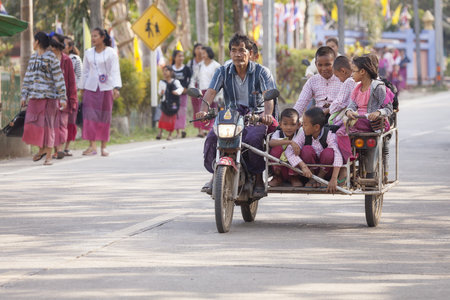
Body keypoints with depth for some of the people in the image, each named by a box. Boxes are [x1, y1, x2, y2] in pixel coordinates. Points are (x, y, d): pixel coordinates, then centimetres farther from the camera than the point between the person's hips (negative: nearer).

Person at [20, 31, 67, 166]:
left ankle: (49, 155, 2)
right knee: (32, 124, 2)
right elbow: (27, 77, 17)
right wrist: (24, 96, 11)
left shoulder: (51, 57, -7)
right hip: (34, 97, 6)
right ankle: (41, 149, 22)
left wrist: (62, 98, -12)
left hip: (49, 96, -6)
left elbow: (59, 78, -9)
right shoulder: (33, 57, 14)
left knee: (47, 125, -4)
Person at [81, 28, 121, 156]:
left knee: (105, 116, 1)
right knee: (90, 115, -9)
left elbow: (115, 71, -8)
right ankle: (92, 146, -8)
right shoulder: (88, 53, 9)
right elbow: (85, 72, 14)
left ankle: (104, 147, 8)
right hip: (91, 87, 2)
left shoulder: (111, 53, -1)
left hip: (106, 88, -2)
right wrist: (82, 88, 10)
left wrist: (116, 88, -18)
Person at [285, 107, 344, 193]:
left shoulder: (329, 135, -22)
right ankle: (312, 178, -7)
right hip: (310, 168, 1)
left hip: (325, 169, -1)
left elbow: (337, 155, -35)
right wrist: (303, 166, -40)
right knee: (307, 150, -27)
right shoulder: (303, 134, -15)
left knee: (329, 152, -32)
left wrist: (334, 179, -47)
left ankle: (320, 177, -6)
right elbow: (289, 150, -25)